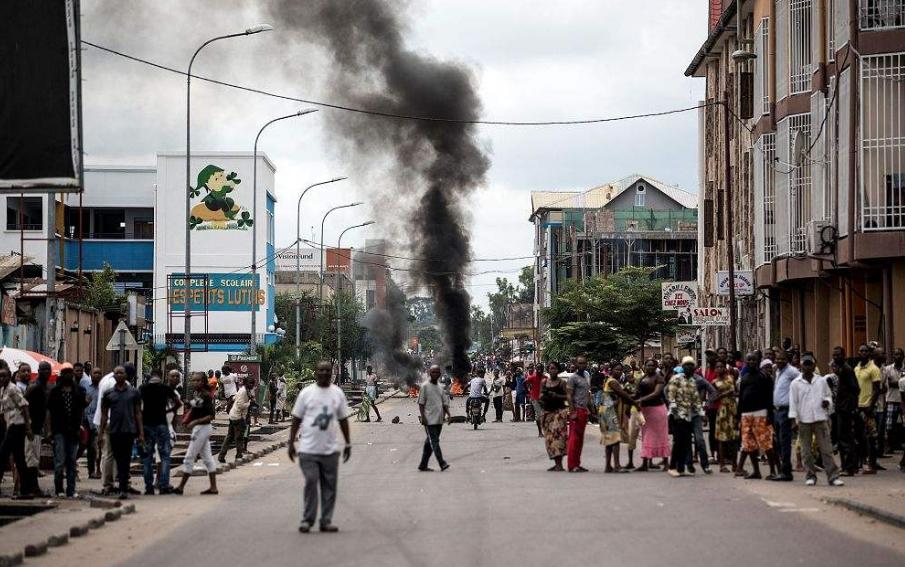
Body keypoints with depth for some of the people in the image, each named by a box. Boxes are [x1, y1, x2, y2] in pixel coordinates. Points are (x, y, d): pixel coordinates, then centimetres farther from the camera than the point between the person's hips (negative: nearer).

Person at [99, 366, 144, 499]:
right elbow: (104, 414, 11)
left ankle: (123, 489, -8)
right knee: (118, 460, 5)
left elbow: (138, 413, 6)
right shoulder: (108, 394, 8)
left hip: (129, 431, -2)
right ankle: (124, 487, 14)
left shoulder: (134, 393, 6)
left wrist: (141, 433, 1)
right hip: (114, 432, 2)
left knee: (125, 461, -6)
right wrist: (101, 433, 6)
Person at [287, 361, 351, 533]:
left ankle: (326, 521, 10)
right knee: (311, 483, -5)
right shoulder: (306, 393, 0)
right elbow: (296, 419, 4)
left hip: (330, 449, 3)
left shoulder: (338, 393, 7)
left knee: (329, 486, 4)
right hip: (308, 449, -3)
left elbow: (343, 420, 13)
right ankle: (307, 520, 4)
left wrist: (348, 443, 11)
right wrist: (291, 443, 0)